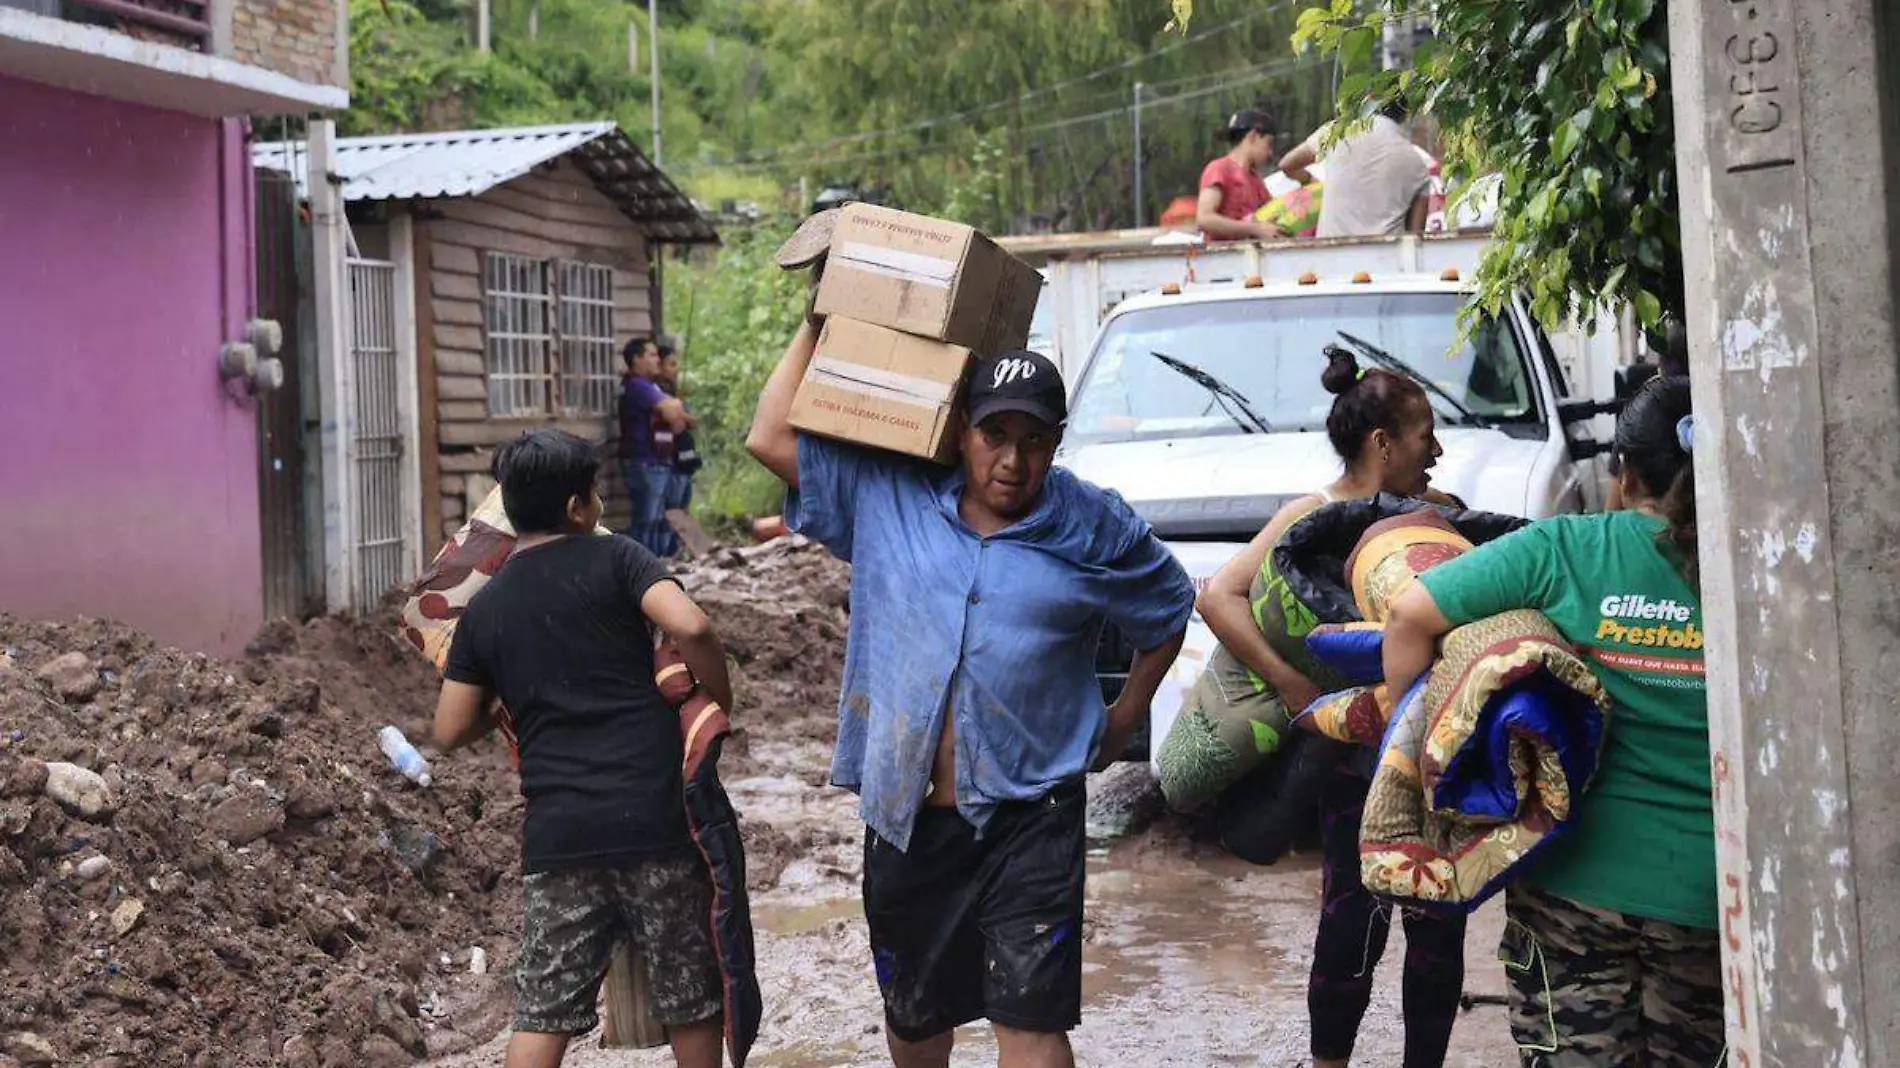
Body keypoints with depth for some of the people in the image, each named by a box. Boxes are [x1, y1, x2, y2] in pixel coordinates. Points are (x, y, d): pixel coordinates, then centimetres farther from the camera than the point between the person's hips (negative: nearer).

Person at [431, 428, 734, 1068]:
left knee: (543, 1012, 7)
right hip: (653, 816, -3)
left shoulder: (484, 610, 10)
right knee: (690, 999, 12)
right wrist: (722, 704, -1)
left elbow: (450, 731, 11)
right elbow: (690, 627, -17)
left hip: (555, 832, 3)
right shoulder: (614, 559, -1)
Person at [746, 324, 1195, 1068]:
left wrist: (1123, 722, 11)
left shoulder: (1094, 529, 0)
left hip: (1029, 818, -2)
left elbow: (1169, 611, 15)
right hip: (903, 814, 3)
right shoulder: (888, 496, 2)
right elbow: (772, 438, 4)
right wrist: (817, 327, 7)